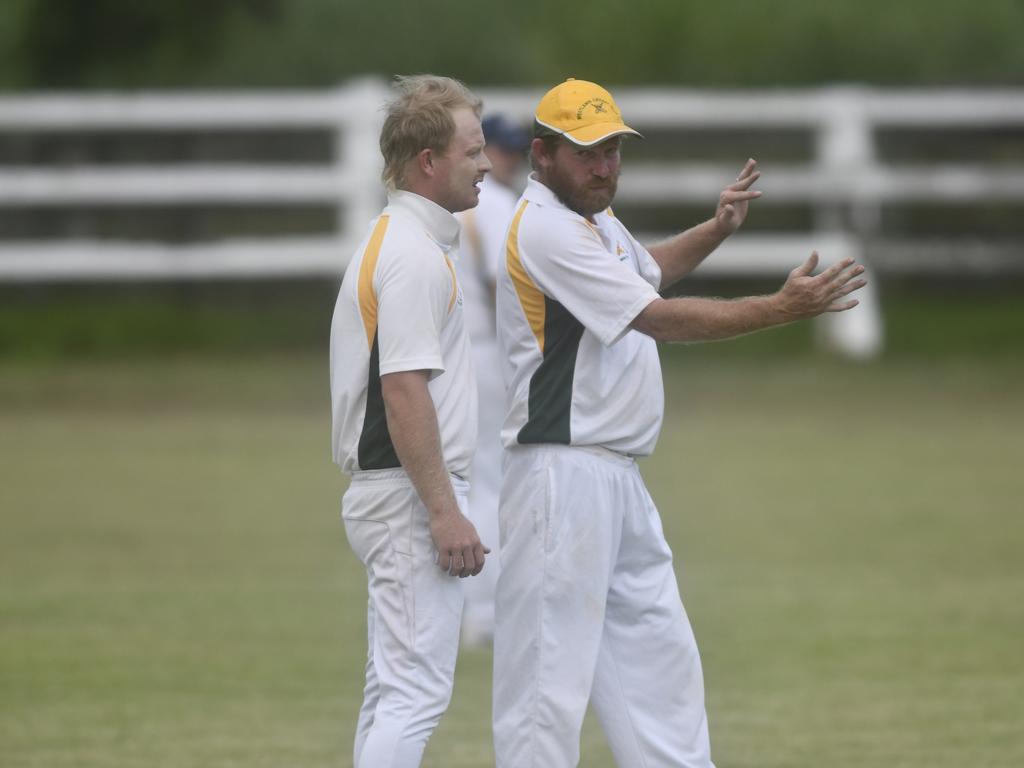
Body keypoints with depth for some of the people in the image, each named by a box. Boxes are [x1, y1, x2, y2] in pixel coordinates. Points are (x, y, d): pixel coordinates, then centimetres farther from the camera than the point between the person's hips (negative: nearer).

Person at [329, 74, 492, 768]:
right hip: (414, 495, -11)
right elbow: (404, 389, -22)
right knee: (415, 691, -13)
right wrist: (446, 512, -23)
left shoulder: (392, 242, 18)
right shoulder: (414, 254, -15)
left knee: (394, 689, 13)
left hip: (395, 496, 11)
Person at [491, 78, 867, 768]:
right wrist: (783, 309, -21)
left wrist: (717, 230, 21)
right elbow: (660, 320, -20)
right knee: (552, 668, -9)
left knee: (658, 655, 13)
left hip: (619, 478, 10)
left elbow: (643, 271, 37)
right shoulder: (545, 229, -16)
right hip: (564, 472, -10)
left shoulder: (596, 217, 14)